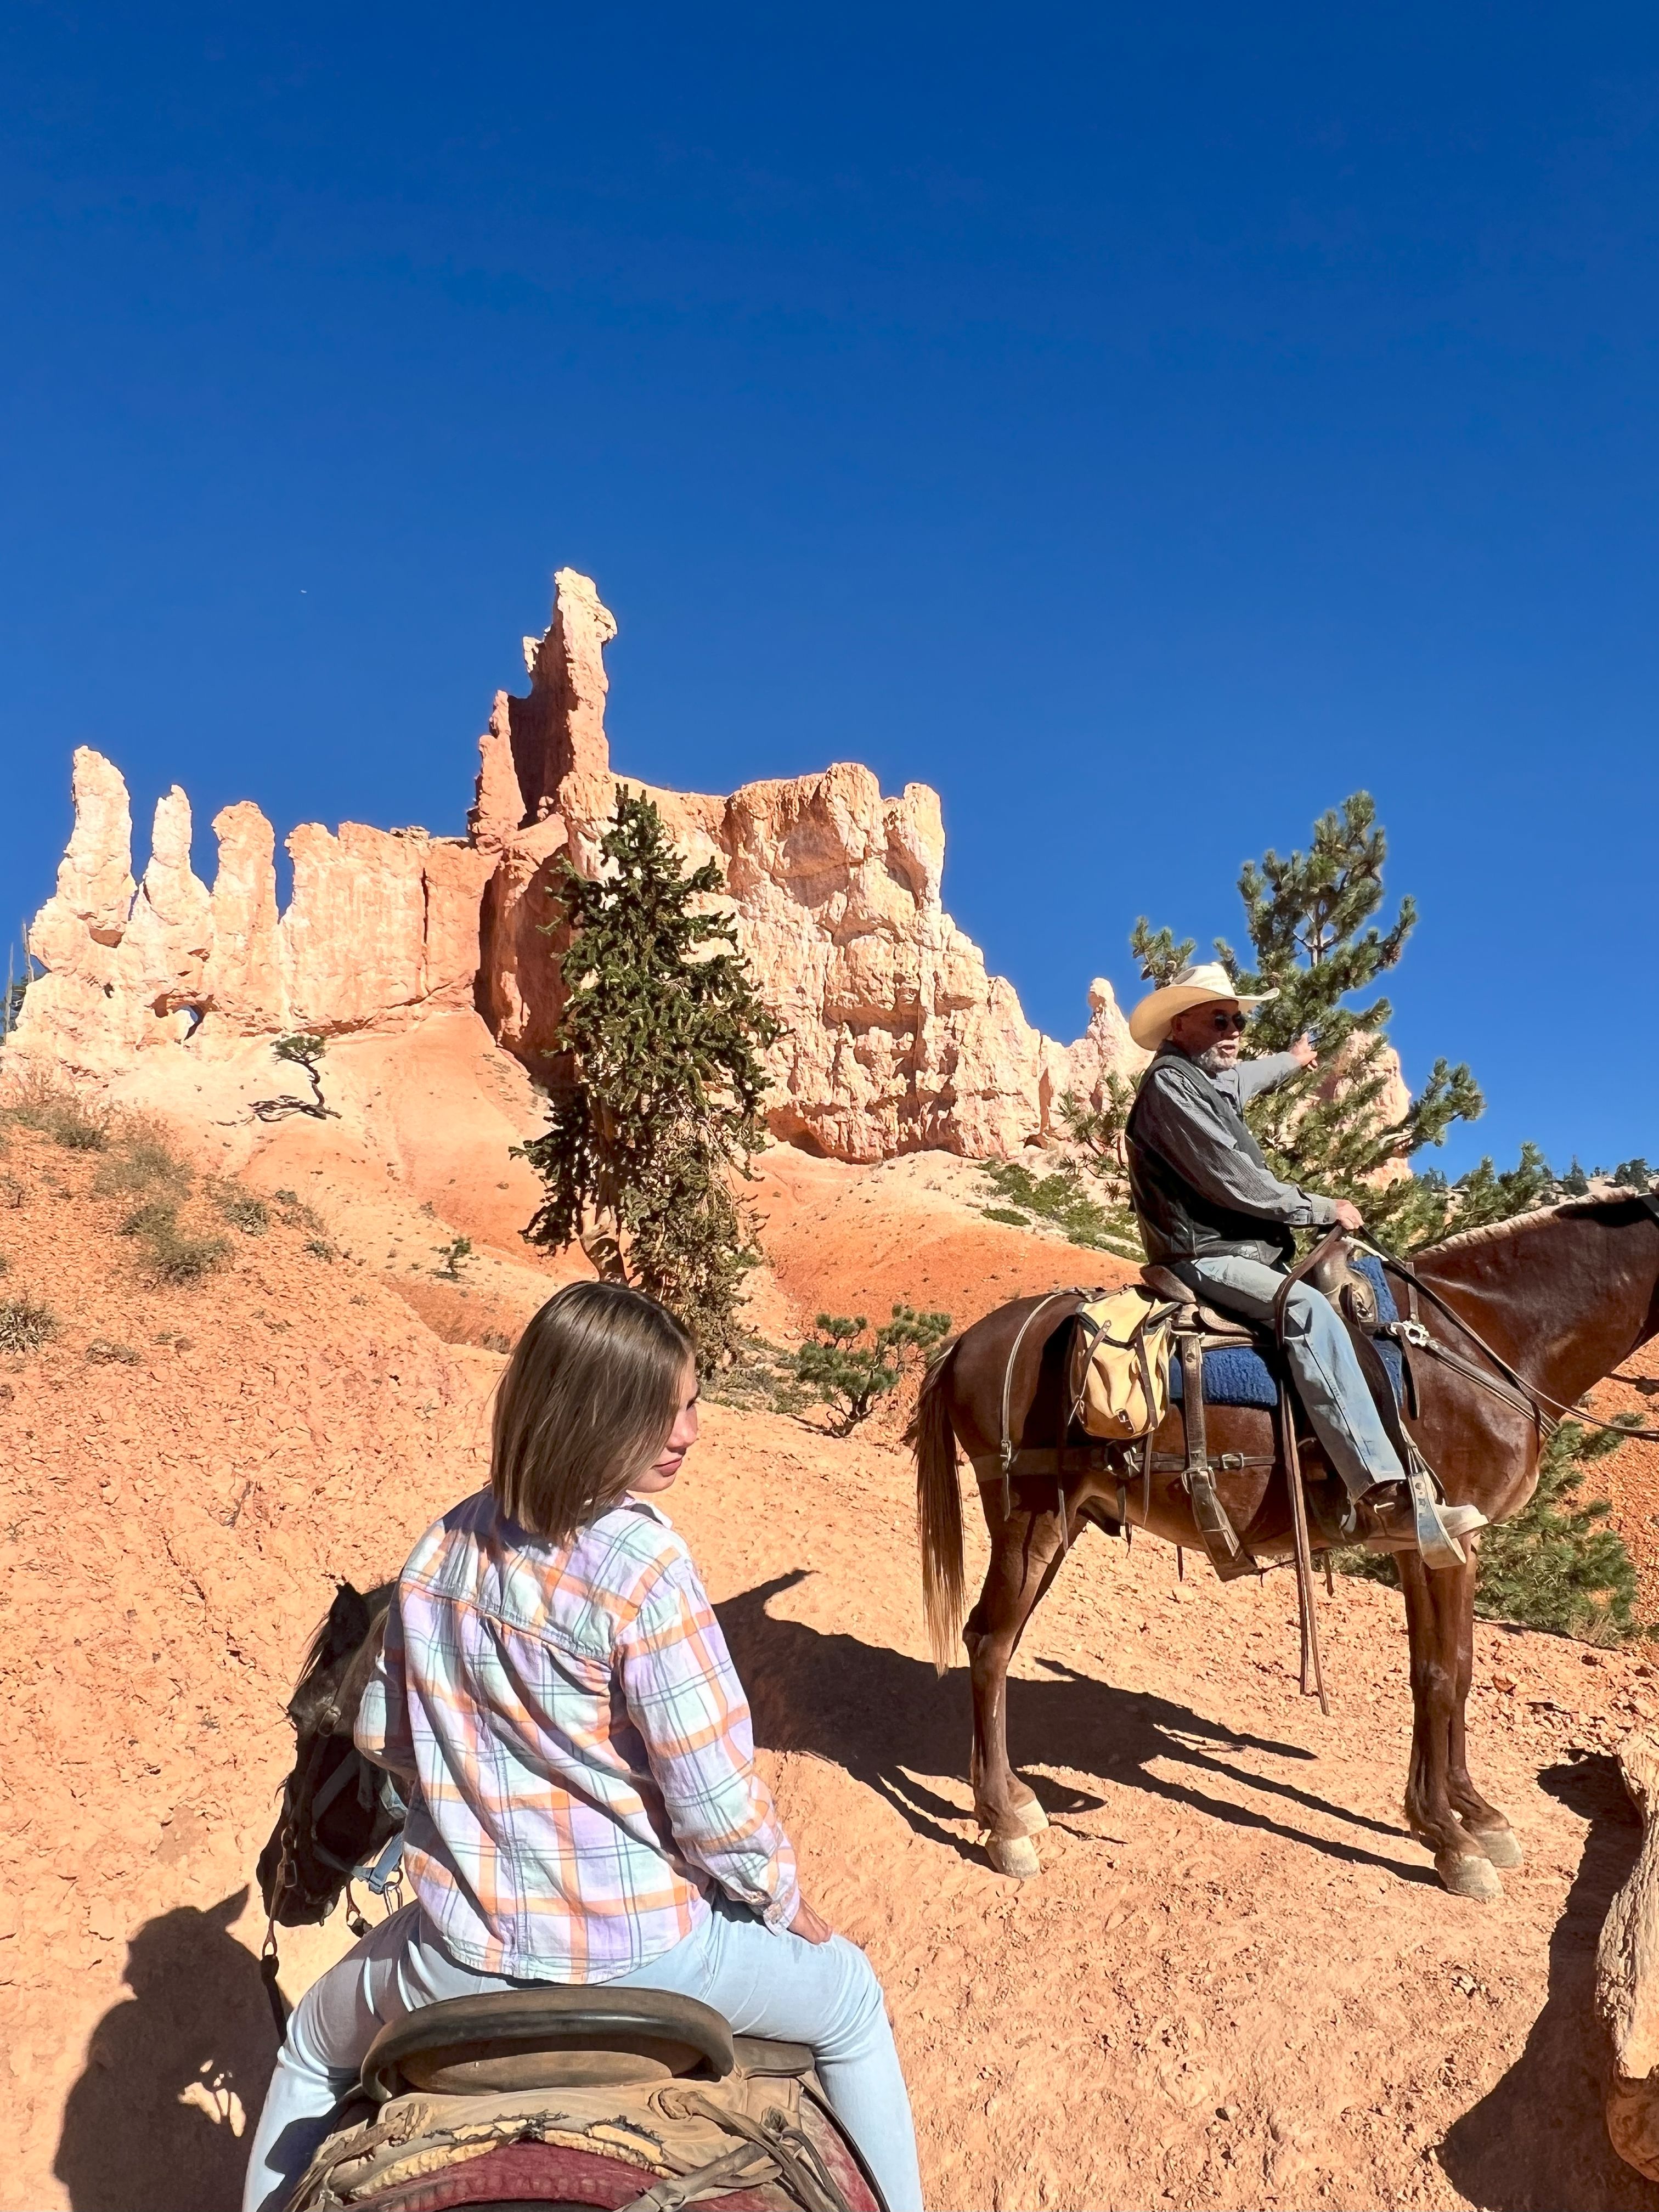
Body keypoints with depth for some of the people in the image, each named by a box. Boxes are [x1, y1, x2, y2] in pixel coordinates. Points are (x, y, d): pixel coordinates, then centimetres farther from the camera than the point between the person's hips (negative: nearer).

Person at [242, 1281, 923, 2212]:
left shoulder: (446, 1547, -4)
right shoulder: (644, 1562, -23)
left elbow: (382, 1735, 7)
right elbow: (719, 1805, -19)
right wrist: (788, 1908, 0)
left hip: (459, 1957, 4)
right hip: (635, 1951, -4)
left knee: (315, 2048, 37)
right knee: (849, 1994, 25)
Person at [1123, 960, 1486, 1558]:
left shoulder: (1215, 1082, 19)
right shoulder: (1169, 1086, -11)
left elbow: (1248, 1076, 47)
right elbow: (1234, 1183, -18)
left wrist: (1291, 1060, 66)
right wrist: (1323, 1210, -8)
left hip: (1246, 1253, 11)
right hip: (1205, 1259, -11)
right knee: (1308, 1309, -33)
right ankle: (1383, 1498, -43)